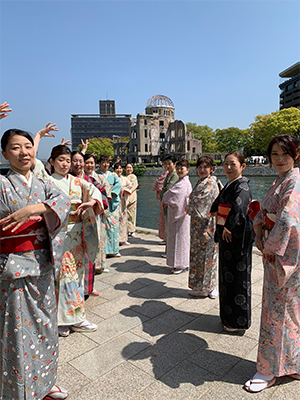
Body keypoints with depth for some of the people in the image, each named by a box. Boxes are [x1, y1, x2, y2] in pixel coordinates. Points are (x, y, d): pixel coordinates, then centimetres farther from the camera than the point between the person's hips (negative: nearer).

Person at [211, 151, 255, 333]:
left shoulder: (242, 185, -16)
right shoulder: (228, 185, 12)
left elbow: (238, 208, -32)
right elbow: (218, 203, 30)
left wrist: (228, 227, -24)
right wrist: (215, 212, 15)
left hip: (237, 236, -10)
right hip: (226, 233, 10)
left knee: (237, 277, 2)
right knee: (226, 274, 18)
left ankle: (239, 321, 18)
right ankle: (228, 315, 34)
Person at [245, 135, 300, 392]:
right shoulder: (278, 182, 13)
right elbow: (261, 216, 15)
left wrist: (270, 246, -17)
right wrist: (260, 239, 0)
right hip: (274, 253, 9)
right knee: (274, 308, 19)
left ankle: (271, 370, 21)